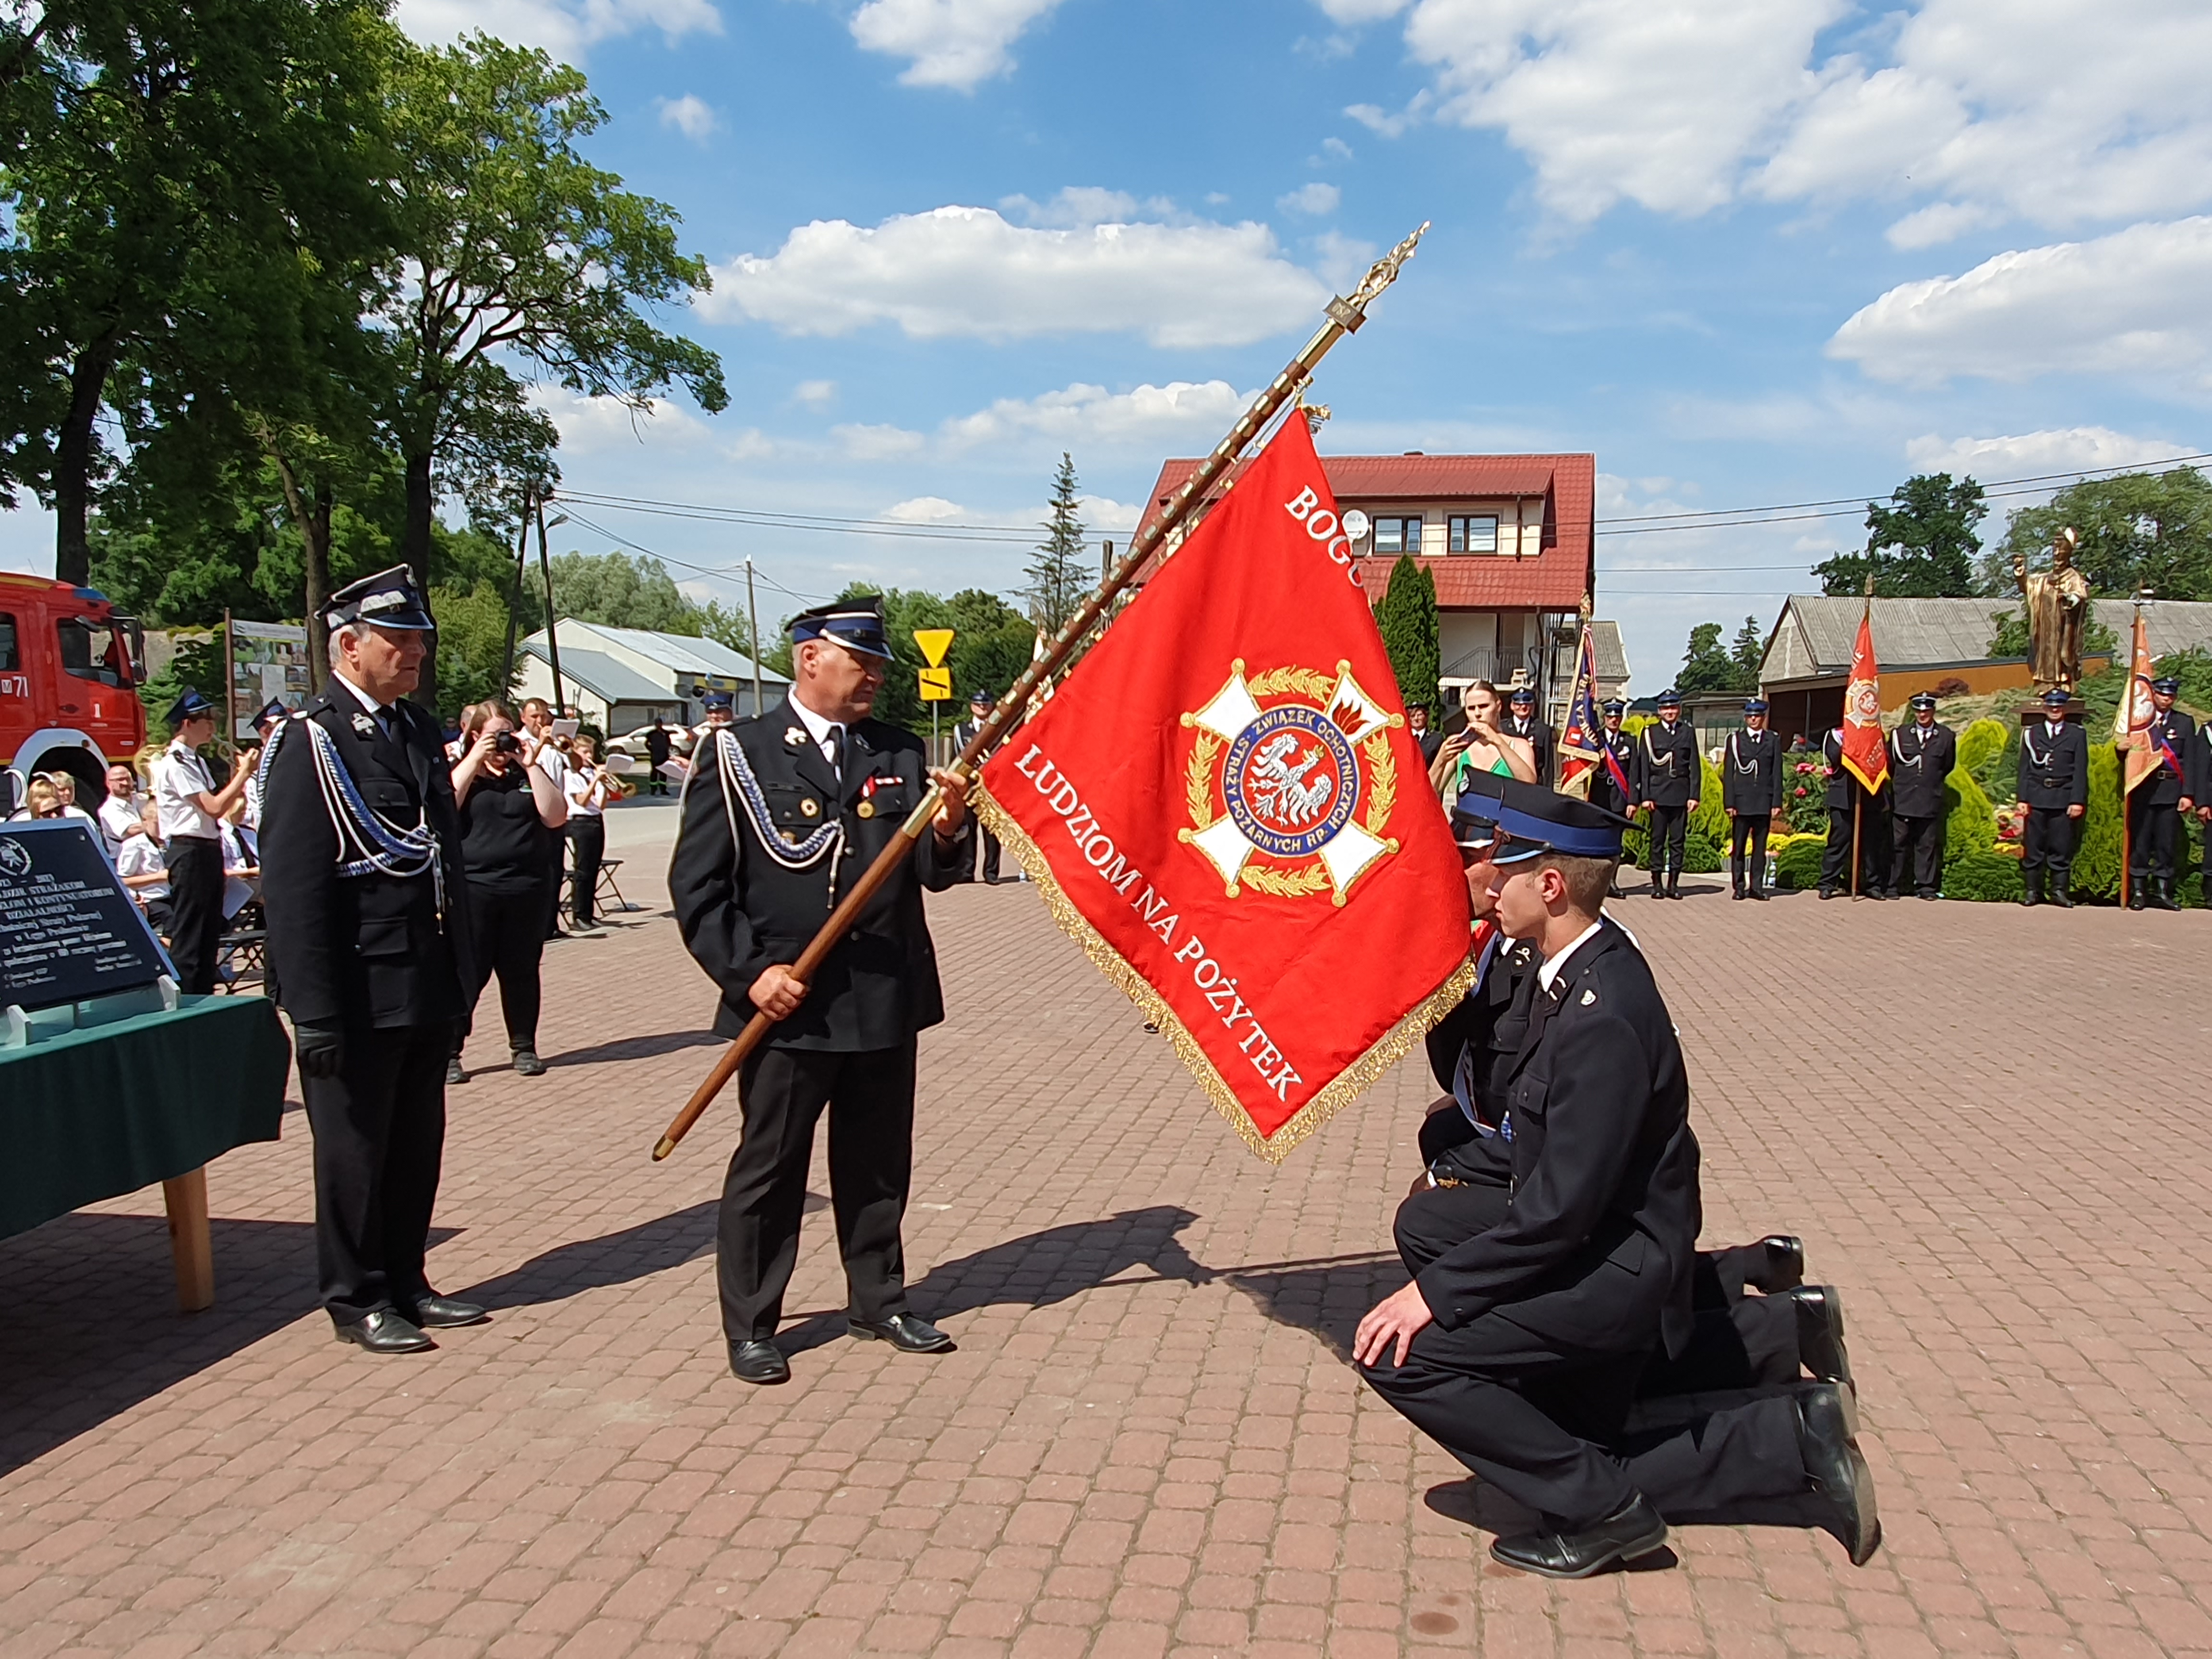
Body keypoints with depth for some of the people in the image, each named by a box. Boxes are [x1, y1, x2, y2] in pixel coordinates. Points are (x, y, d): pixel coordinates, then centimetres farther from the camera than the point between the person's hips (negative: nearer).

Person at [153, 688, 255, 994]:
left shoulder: (196, 761, 17)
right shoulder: (174, 763, -12)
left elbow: (220, 805, 16)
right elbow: (214, 807, -18)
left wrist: (237, 776, 4)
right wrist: (243, 774, -12)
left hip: (209, 849, 10)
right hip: (188, 851, -10)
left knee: (210, 933, 13)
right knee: (188, 934, -6)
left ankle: (204, 1000, 20)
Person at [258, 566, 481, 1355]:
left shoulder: (420, 729, 11)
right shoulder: (309, 740, -12)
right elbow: (291, 888, -16)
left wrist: (459, 967, 14)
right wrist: (315, 1012, -18)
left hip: (428, 985, 7)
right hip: (358, 988, -7)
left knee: (417, 1145, 16)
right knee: (354, 1148, 7)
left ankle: (404, 1281, 30)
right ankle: (356, 1300, 22)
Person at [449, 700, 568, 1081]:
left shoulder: (528, 774, 12)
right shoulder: (461, 772, 7)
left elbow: (556, 817, -2)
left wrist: (532, 765, -6)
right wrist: (474, 760, -11)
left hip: (526, 888, 2)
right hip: (473, 887, -2)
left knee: (522, 971, 9)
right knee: (468, 973, -2)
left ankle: (524, 1047, 19)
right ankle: (448, 1052, 5)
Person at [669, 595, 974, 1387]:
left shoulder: (901, 753, 9)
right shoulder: (737, 752, -2)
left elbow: (934, 873, 2)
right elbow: (696, 885, -4)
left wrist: (947, 830, -20)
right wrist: (749, 971, -13)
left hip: (887, 998, 4)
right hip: (786, 1002, -4)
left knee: (880, 1163, 15)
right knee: (769, 1166, 7)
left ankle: (878, 1300, 32)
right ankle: (750, 1324, 21)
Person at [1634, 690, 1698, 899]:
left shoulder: (1688, 733, 10)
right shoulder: (1649, 733, 5)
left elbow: (1695, 767, 8)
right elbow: (1643, 767, 2)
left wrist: (1694, 796, -1)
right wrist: (1646, 797, -5)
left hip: (1681, 795, 2)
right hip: (1657, 795, -1)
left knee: (1678, 840, 3)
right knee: (1657, 841, 1)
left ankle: (1673, 883, 10)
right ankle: (1657, 884, 6)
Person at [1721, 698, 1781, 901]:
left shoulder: (1773, 741, 9)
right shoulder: (1735, 739, 6)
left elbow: (1777, 774, 7)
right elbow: (1728, 774, 3)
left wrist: (1777, 802, 0)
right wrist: (1729, 803, -4)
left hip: (1764, 802, 1)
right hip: (1741, 801, -1)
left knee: (1760, 846, 5)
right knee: (1738, 846, 1)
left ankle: (1756, 887, 9)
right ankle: (1738, 887, 7)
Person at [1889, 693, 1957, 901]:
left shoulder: (1946, 736, 4)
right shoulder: (1900, 734, 5)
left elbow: (1948, 766, 15)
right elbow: (1890, 764, 13)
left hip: (1931, 801, 0)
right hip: (1902, 800, 0)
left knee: (1928, 845, 4)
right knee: (1898, 844, 2)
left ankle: (1926, 887, 9)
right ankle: (1894, 886, 6)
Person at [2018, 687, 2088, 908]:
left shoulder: (2077, 735, 9)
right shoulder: (2031, 733, 12)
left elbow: (2080, 771, 3)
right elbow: (2024, 769, 9)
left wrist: (2078, 801, -5)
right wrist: (2022, 798, 0)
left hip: (2064, 800, -1)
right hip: (2036, 798, 1)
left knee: (2062, 849, -1)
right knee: (2033, 848, 0)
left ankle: (2059, 890, 4)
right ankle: (2032, 890, 6)